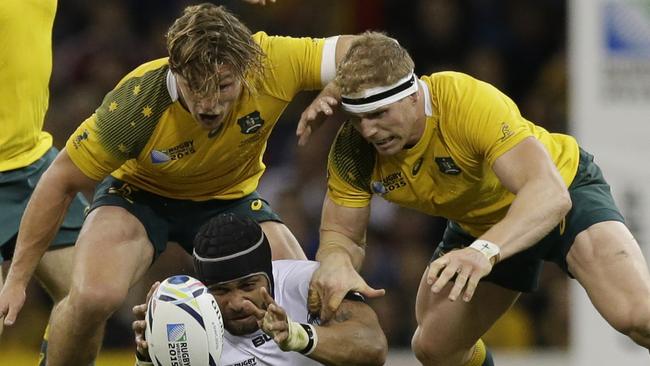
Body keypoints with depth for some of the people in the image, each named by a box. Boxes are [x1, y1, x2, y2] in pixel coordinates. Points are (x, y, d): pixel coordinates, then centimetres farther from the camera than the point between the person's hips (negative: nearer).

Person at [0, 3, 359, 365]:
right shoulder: (135, 105, -35)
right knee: (93, 297, -30)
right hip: (140, 191, -3)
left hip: (231, 196, 3)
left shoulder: (272, 63, -33)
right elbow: (60, 182, -22)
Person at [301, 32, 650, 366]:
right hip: (477, 224, 6)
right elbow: (341, 234, -12)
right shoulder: (352, 151, -23)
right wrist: (336, 262, -38)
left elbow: (549, 192, -46)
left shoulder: (470, 101, -38)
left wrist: (485, 252, -63)